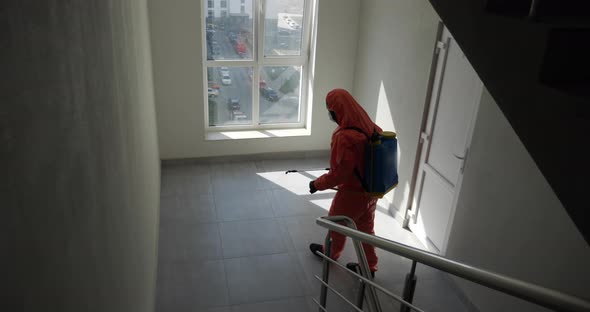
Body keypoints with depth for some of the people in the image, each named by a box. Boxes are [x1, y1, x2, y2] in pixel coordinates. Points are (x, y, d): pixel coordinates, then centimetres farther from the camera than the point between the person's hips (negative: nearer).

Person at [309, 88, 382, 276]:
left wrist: (317, 184, -11)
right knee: (366, 228, 22)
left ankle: (330, 253, 46)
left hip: (352, 193, -6)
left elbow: (339, 174, -27)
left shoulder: (344, 137, -30)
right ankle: (369, 266, 37)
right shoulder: (372, 128, -7)